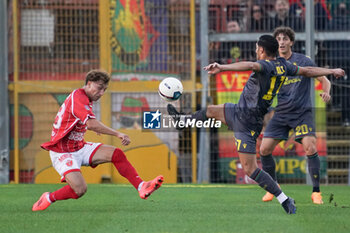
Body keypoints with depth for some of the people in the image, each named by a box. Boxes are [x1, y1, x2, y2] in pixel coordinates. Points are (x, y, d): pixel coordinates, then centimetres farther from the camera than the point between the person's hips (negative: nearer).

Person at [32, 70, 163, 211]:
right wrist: (118, 134, -37)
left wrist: (97, 128, 32)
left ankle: (141, 187, -14)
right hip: (62, 152, -10)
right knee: (80, 189, -25)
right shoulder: (78, 97, -21)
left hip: (79, 148, 10)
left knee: (117, 154, -8)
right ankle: (49, 198, 0)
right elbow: (91, 124, -35)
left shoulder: (84, 99, 11)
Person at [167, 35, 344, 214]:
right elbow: (307, 71, 12)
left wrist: (222, 67, -61)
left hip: (247, 122, -10)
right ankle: (182, 119, 58)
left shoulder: (266, 65, -24)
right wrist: (332, 71, 27)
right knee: (212, 110, 30)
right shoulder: (283, 66, 2)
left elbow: (251, 66, -47)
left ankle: (284, 200, -8)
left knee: (249, 168, -9)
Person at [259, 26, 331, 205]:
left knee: (310, 148, -20)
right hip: (281, 113, 4)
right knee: (264, 150, -4)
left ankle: (316, 192, -8)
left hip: (302, 112, -4)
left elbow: (324, 80, -1)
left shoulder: (303, 61, -4)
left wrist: (326, 92, -22)